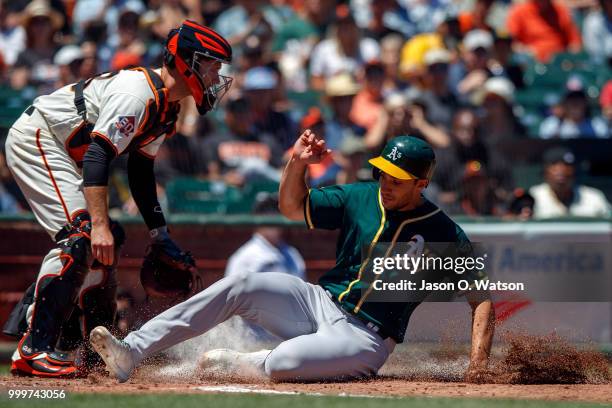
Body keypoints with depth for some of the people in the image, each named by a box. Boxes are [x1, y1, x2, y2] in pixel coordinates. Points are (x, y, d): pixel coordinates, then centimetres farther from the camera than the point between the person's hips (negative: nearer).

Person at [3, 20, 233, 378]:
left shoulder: (167, 107, 8)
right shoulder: (139, 92, -24)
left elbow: (141, 171, 16)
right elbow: (98, 155, -32)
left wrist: (160, 234, 13)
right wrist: (100, 224, -39)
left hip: (64, 156, 11)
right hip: (36, 139, -11)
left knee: (106, 241, 12)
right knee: (82, 233, -23)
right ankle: (34, 350, -26)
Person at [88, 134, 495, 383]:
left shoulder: (443, 235, -11)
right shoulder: (359, 198, 3)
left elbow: (483, 298, -11)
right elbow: (291, 207, 9)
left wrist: (479, 363, -25)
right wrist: (298, 163, -11)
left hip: (365, 339, -5)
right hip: (318, 301, 5)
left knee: (279, 364, -33)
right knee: (240, 286, -18)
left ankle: (232, 363, 3)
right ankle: (131, 353, -22)